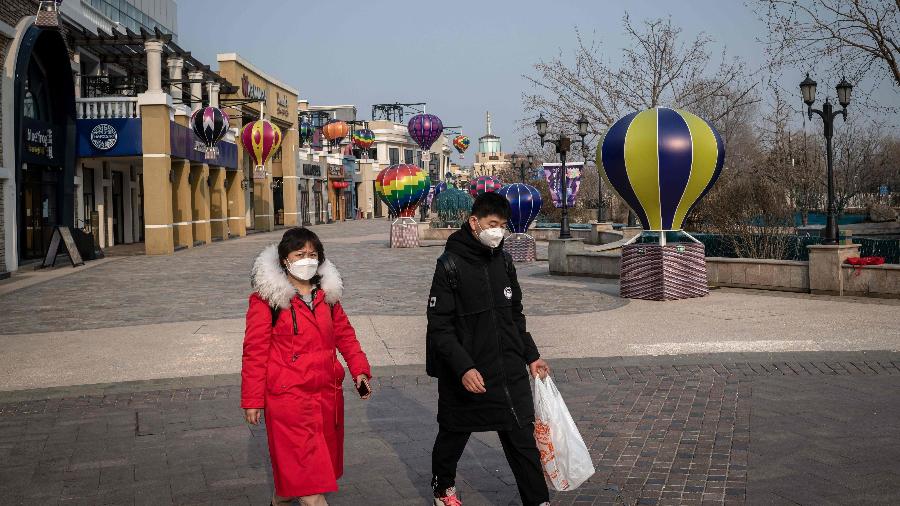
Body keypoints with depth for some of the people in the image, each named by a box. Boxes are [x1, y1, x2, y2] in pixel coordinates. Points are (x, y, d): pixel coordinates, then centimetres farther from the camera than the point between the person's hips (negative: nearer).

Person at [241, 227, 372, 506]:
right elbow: (255, 350, -8)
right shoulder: (267, 297, -9)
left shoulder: (327, 293, 9)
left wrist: (359, 369, 3)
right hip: (288, 396, -6)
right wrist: (252, 399, -8)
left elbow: (344, 333, 16)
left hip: (327, 392, 6)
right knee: (306, 471, -6)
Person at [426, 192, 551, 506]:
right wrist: (463, 367, -23)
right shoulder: (451, 265, -12)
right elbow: (440, 325, -15)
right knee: (453, 435, 15)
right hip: (466, 374, -4)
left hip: (510, 372, 4)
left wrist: (531, 355, 16)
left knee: (523, 439, 2)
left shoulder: (504, 261, 6)